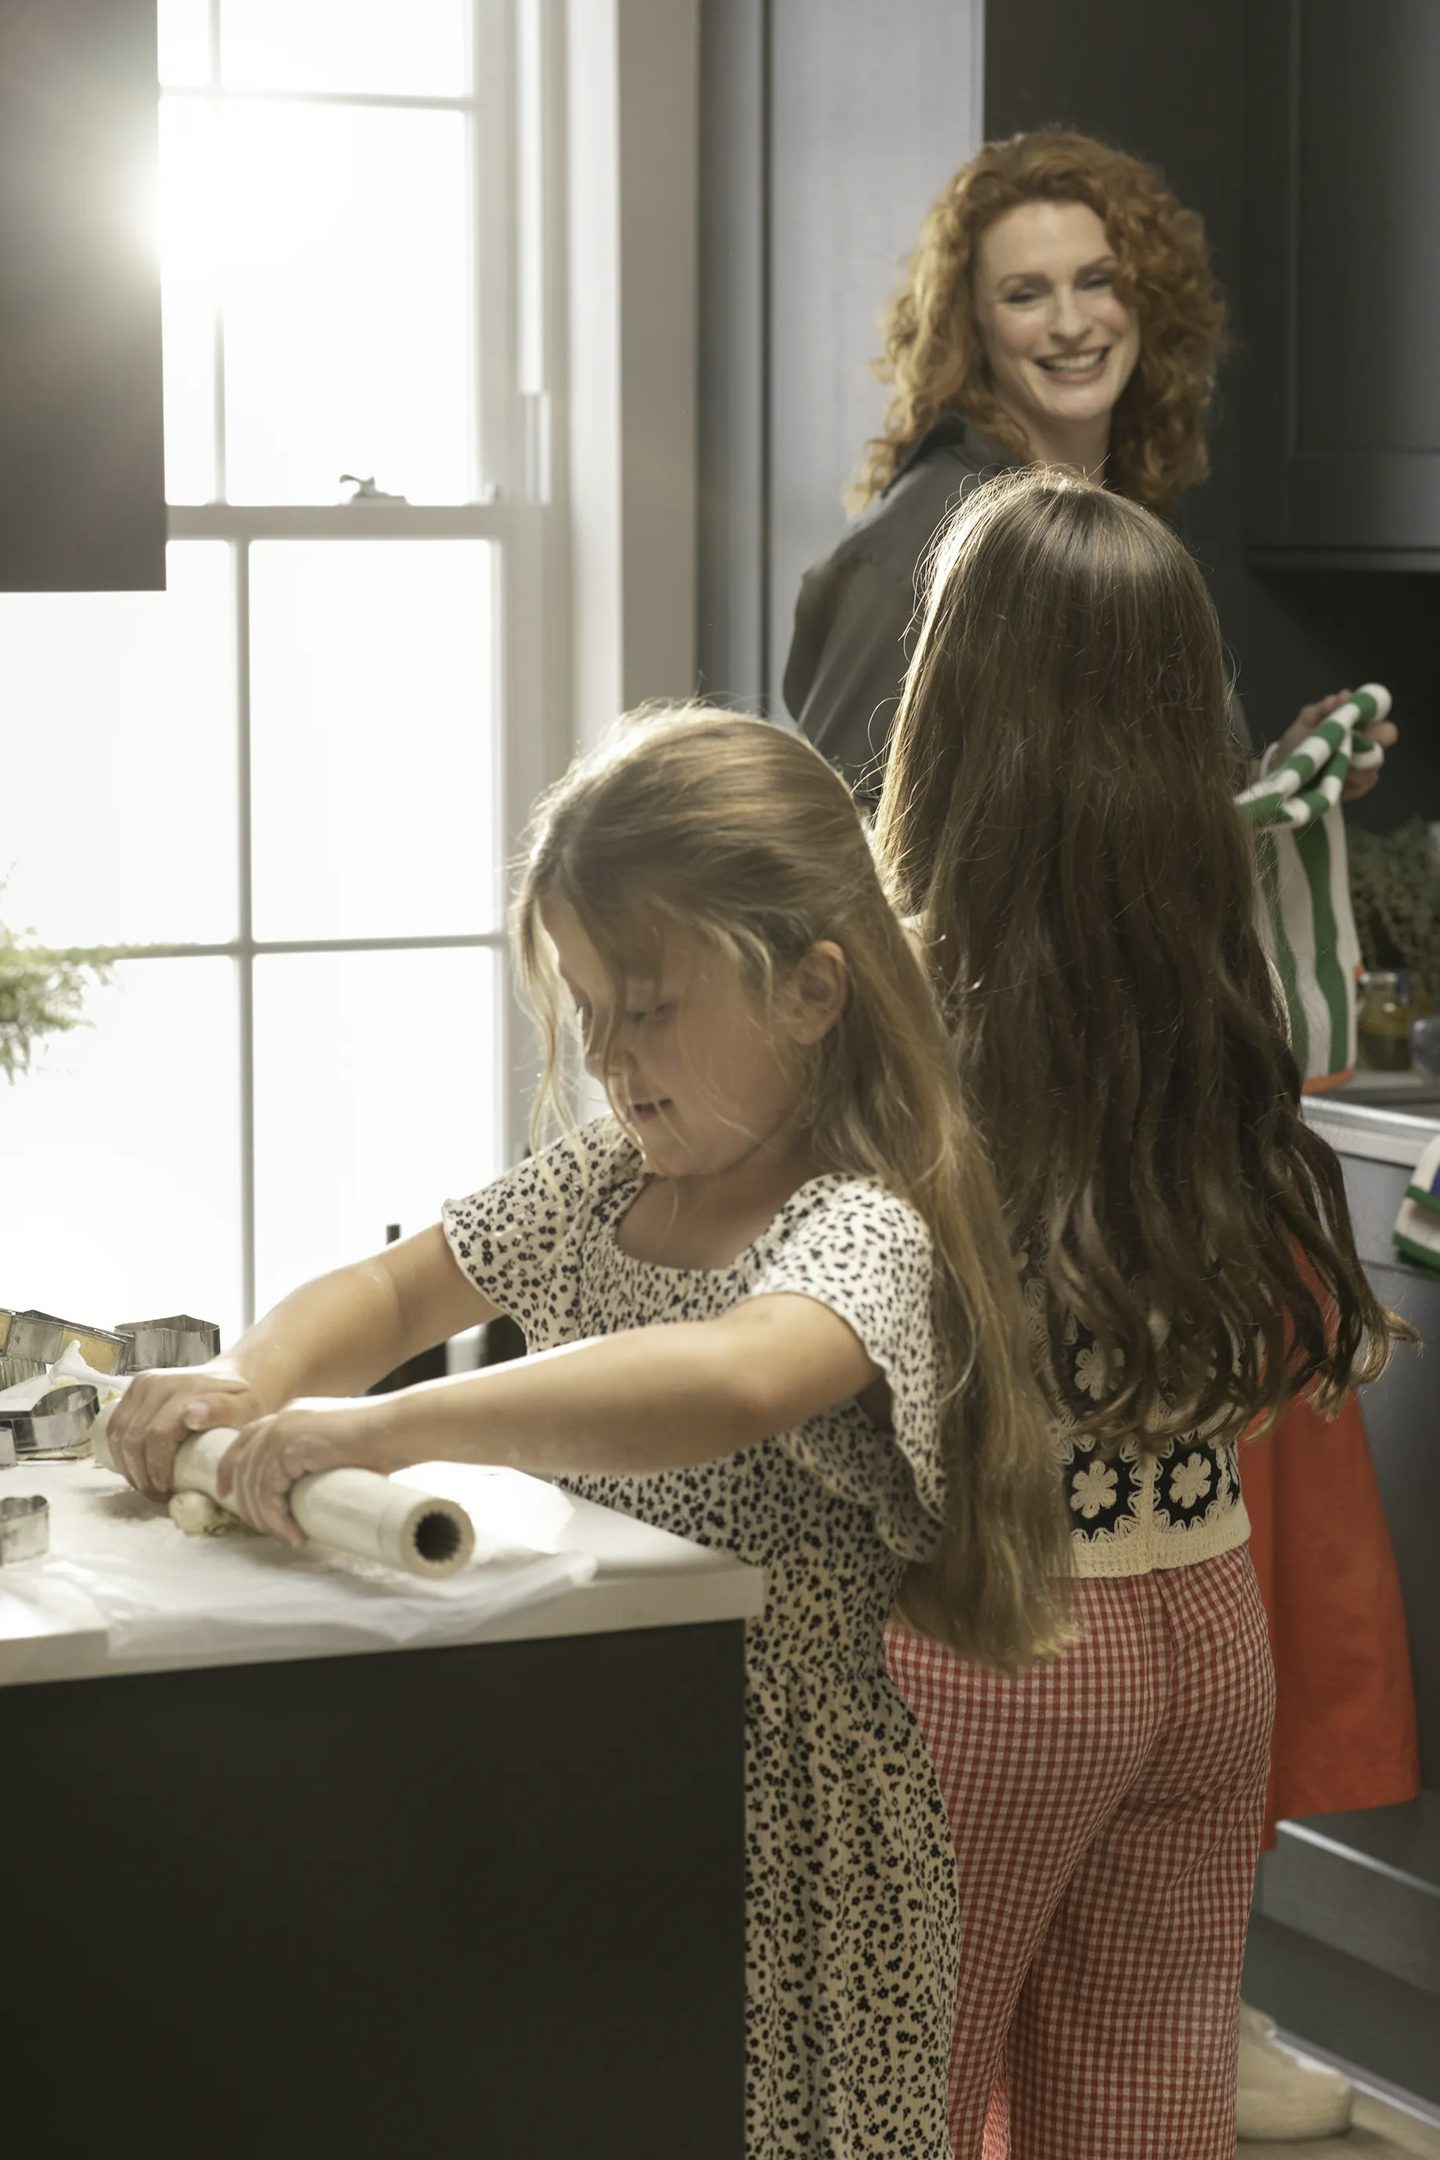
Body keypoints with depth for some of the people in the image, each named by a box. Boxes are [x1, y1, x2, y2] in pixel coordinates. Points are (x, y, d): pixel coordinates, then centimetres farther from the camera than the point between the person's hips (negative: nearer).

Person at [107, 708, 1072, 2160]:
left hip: (784, 1826, -7)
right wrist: (254, 1377, -8)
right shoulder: (593, 1186, 6)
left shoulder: (861, 1233, -21)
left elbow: (731, 1381, -42)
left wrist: (383, 1427, -40)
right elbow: (389, 1290, 15)